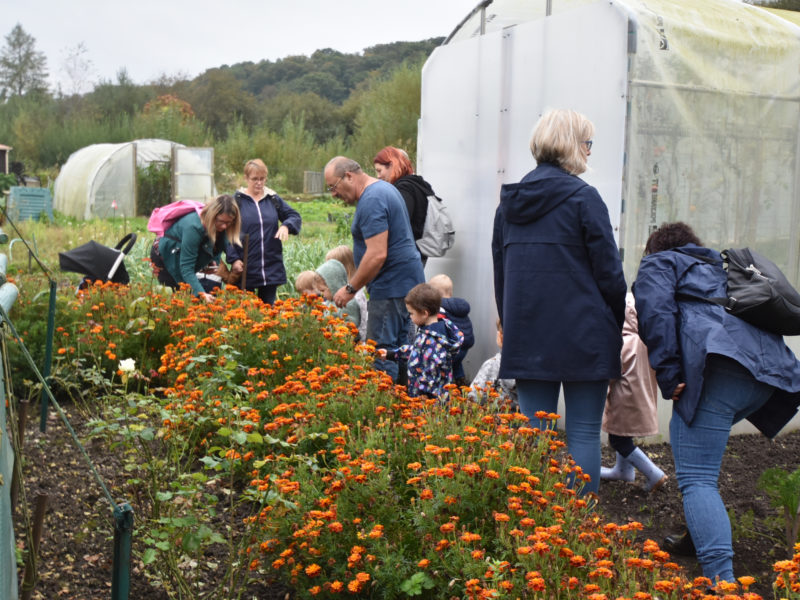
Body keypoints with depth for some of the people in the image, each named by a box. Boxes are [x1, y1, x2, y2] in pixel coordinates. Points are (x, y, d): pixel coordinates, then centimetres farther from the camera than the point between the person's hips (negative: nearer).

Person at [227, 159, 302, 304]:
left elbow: (295, 216, 13)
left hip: (271, 269, 3)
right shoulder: (237, 200, -1)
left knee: (268, 304, 10)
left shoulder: (273, 199, 9)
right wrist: (233, 258, -12)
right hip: (245, 268, -3)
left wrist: (286, 225, -11)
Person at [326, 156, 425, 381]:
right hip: (406, 282, 11)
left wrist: (350, 288, -16)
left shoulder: (372, 200, -17)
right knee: (398, 348, 14)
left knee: (381, 352, -8)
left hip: (391, 286, -11)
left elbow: (377, 254, -24)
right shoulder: (384, 188, 16)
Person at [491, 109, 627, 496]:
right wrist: (615, 332, 5)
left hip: (526, 338, 5)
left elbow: (500, 272, 15)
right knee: (583, 435, 1)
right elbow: (609, 273, -7)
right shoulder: (583, 197, -8)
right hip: (582, 338, -5)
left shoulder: (510, 201, 10)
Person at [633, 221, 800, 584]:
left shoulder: (658, 264, 19)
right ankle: (700, 536, 31)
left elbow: (656, 311, -2)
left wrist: (668, 374, -8)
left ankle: (721, 578, -26)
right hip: (769, 369, 8)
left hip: (720, 364, -8)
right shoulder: (719, 266, 39)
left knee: (696, 479, -12)